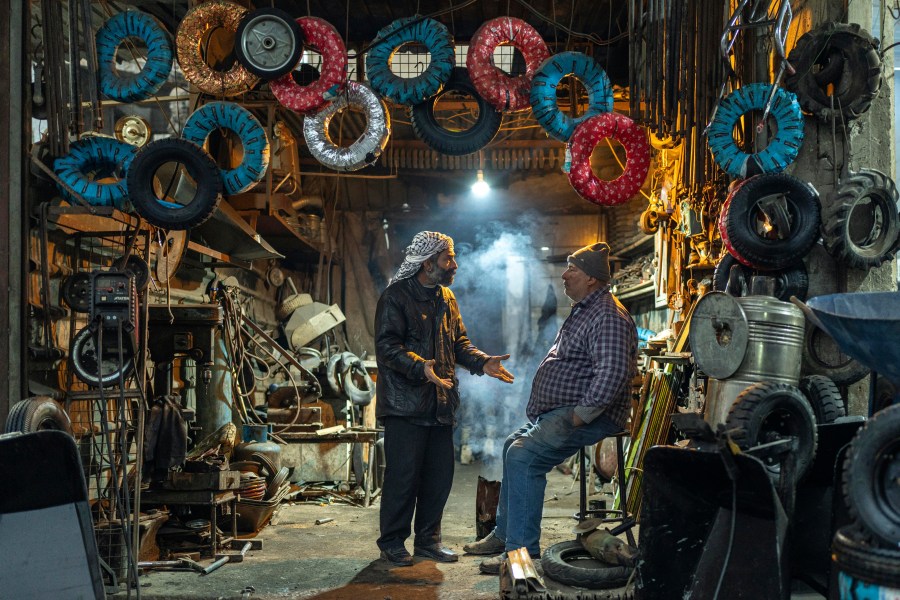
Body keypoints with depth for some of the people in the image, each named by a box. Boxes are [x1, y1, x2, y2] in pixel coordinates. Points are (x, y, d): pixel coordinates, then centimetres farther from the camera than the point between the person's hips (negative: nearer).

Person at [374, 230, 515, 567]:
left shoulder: (446, 298, 16)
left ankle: (428, 539, 24)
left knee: (440, 475, 10)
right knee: (403, 475, -3)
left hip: (440, 403, 7)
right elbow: (387, 346, -16)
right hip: (405, 404, -7)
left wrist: (482, 362, 2)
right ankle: (392, 543, 12)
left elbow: (459, 342, 20)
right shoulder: (396, 297, -8)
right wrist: (420, 367, -32)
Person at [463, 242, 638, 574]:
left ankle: (522, 550, -17)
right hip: (558, 410, 12)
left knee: (523, 456, -24)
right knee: (513, 444, 20)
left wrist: (577, 418, -26)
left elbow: (612, 374, -31)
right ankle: (504, 533, 30)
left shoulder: (608, 316, -18)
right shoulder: (583, 310, 18)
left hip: (589, 414, -12)